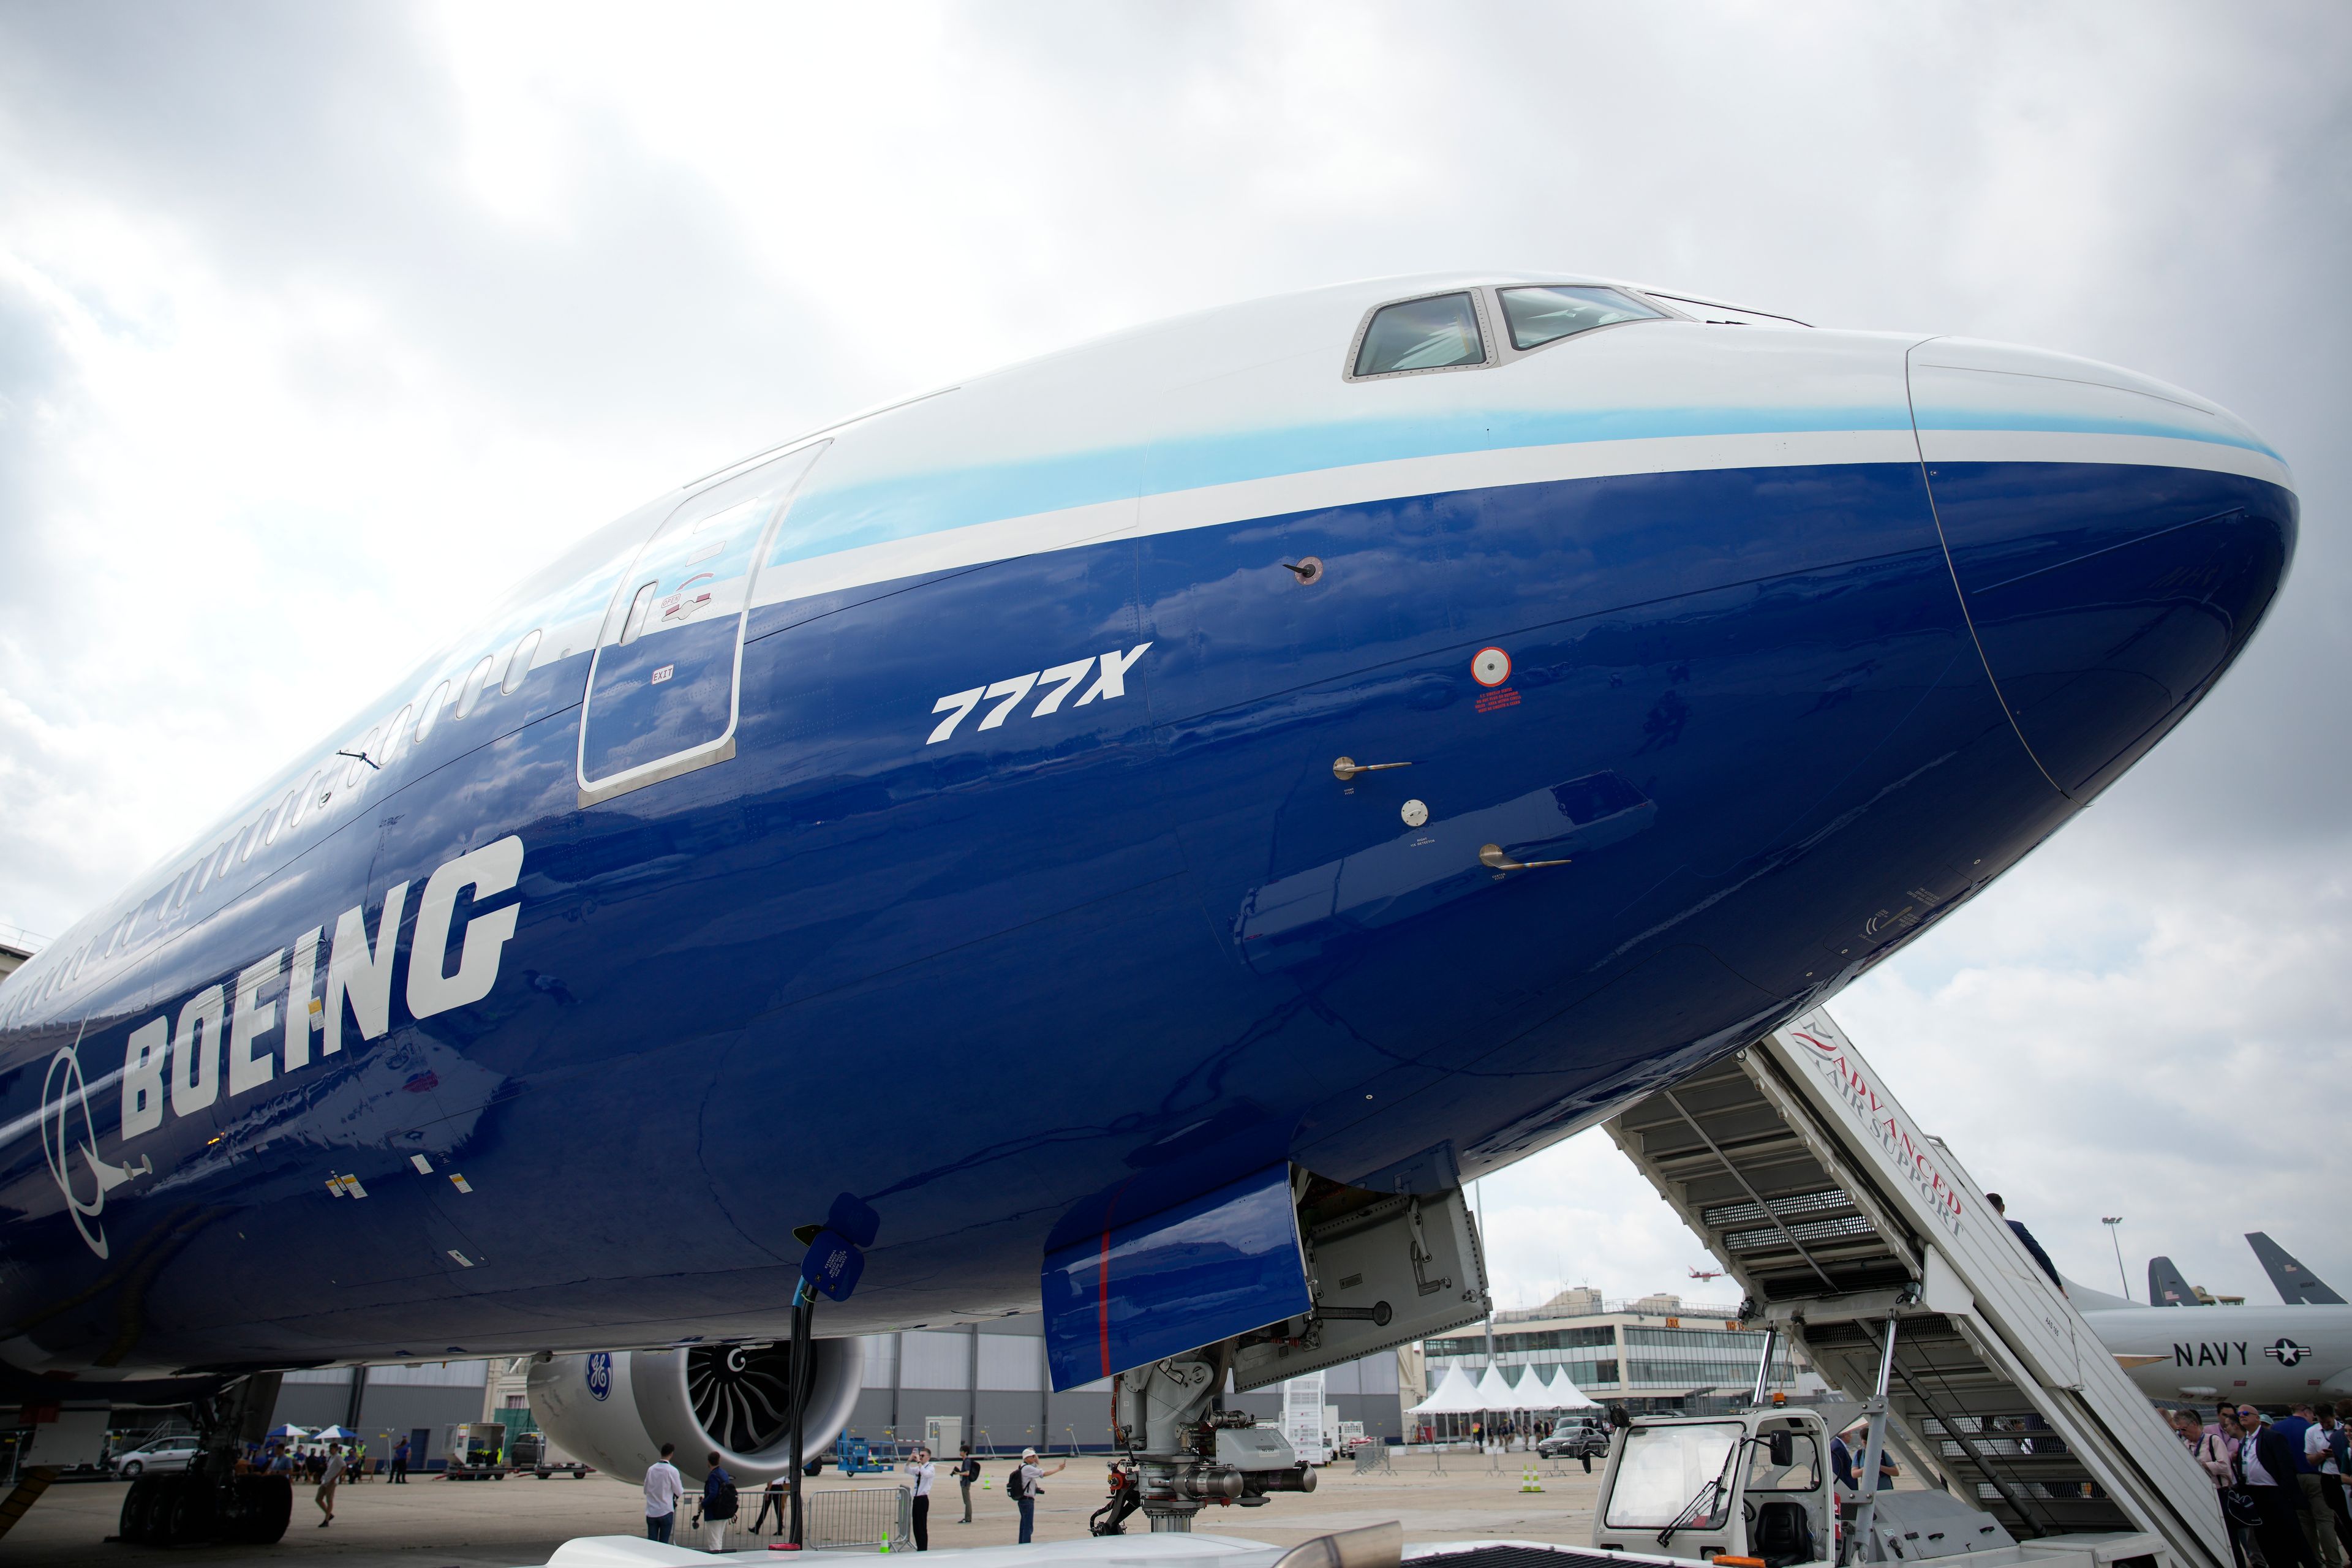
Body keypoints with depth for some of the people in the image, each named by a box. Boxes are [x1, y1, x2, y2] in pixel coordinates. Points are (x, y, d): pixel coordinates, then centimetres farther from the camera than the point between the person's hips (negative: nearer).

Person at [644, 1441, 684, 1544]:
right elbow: (679, 1492, -7)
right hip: (666, 1511, -3)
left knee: (651, 1542, 9)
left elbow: (646, 1490, 9)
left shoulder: (651, 1469, -1)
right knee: (663, 1543, 6)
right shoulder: (672, 1470, -13)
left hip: (651, 1512, 3)